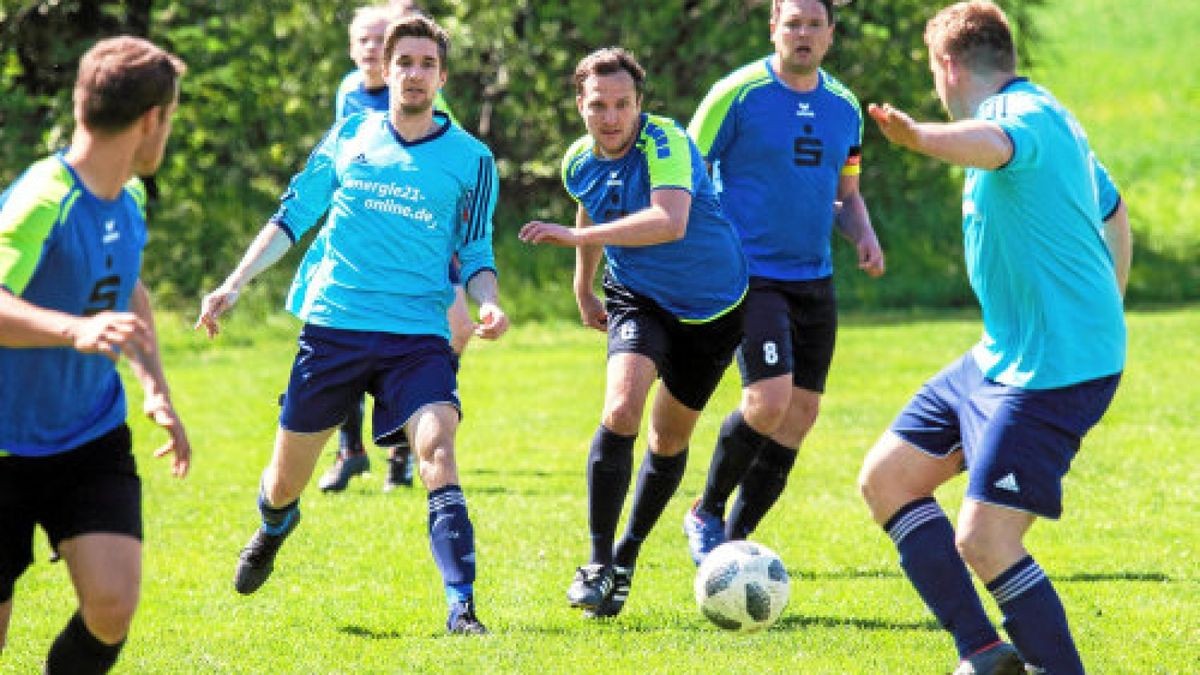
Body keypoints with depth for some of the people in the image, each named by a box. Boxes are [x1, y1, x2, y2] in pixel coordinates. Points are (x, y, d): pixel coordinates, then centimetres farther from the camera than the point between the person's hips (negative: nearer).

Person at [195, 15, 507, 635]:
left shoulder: (471, 159, 4)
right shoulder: (350, 136, 7)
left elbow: (476, 254, 9)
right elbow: (292, 216, 13)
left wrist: (488, 304, -12)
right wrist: (235, 284, 5)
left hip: (418, 336, -2)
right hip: (332, 325, 2)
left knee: (437, 449, -26)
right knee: (285, 480, 11)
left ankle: (462, 609, -29)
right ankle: (273, 527, 49)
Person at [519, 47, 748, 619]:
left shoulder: (665, 143, -26)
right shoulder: (579, 163, -6)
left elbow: (671, 222, -44)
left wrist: (577, 236, -44)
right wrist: (583, 289, 26)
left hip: (714, 307, -2)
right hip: (639, 300, 2)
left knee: (670, 438, 10)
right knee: (620, 411, -23)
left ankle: (626, 557, 33)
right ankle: (598, 566, -16)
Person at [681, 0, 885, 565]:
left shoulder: (844, 107, 10)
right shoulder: (739, 94, -8)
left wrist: (864, 234, 1)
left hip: (815, 281, 6)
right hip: (752, 277, -6)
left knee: (798, 418, 5)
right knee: (769, 402, -21)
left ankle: (734, 542, 19)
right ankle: (706, 512, 3)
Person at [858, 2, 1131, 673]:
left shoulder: (1028, 115, -18)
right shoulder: (1050, 120, 16)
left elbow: (991, 142, -44)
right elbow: (1112, 210, 30)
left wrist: (918, 136, -65)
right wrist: (1101, 313, 34)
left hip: (1054, 370, -11)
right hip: (1002, 358, 11)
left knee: (982, 542, -16)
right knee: (886, 479, 12)